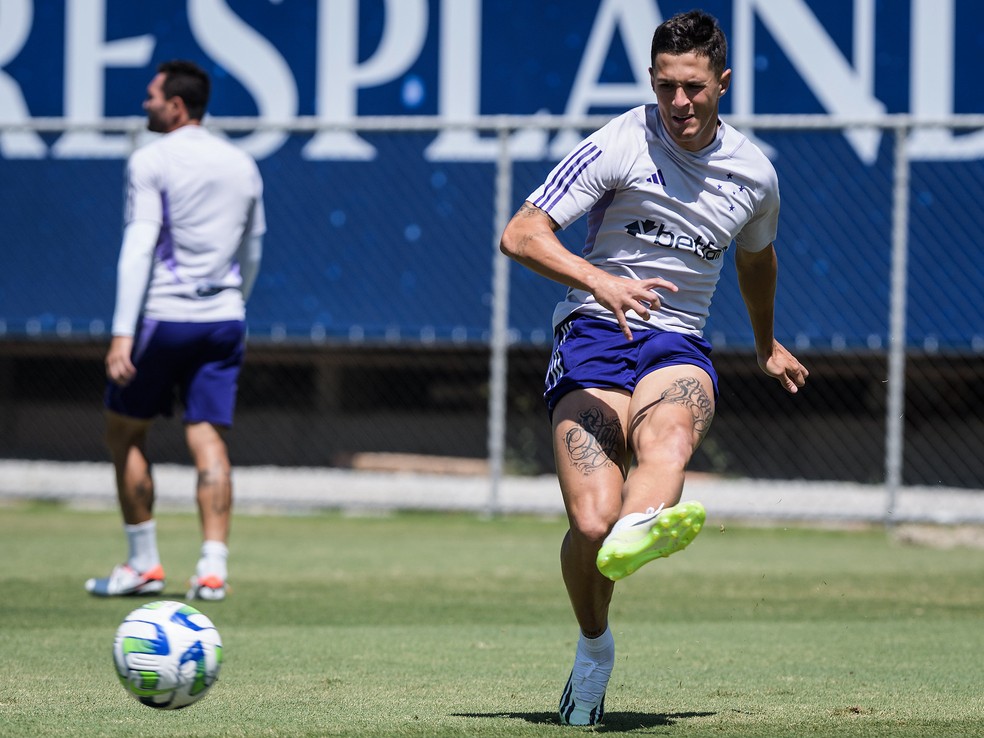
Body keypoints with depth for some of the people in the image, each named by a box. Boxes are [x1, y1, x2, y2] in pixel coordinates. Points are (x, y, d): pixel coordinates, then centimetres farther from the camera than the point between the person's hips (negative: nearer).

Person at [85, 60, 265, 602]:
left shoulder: (152, 162, -8)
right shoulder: (242, 166, 11)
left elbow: (138, 249, -15)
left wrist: (123, 333, -18)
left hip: (162, 315, -5)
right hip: (224, 320, 5)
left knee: (124, 432, 10)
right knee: (207, 439, 3)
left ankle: (144, 564, 13)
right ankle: (213, 569, -8)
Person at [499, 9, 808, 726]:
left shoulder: (754, 173, 9)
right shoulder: (618, 145, -5)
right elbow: (520, 234, -11)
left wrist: (766, 345, 47)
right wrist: (599, 279, -28)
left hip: (678, 344, 2)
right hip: (593, 334, -2)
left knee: (670, 431, -38)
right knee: (591, 523, -20)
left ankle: (637, 534, -71)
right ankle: (594, 649, 9)